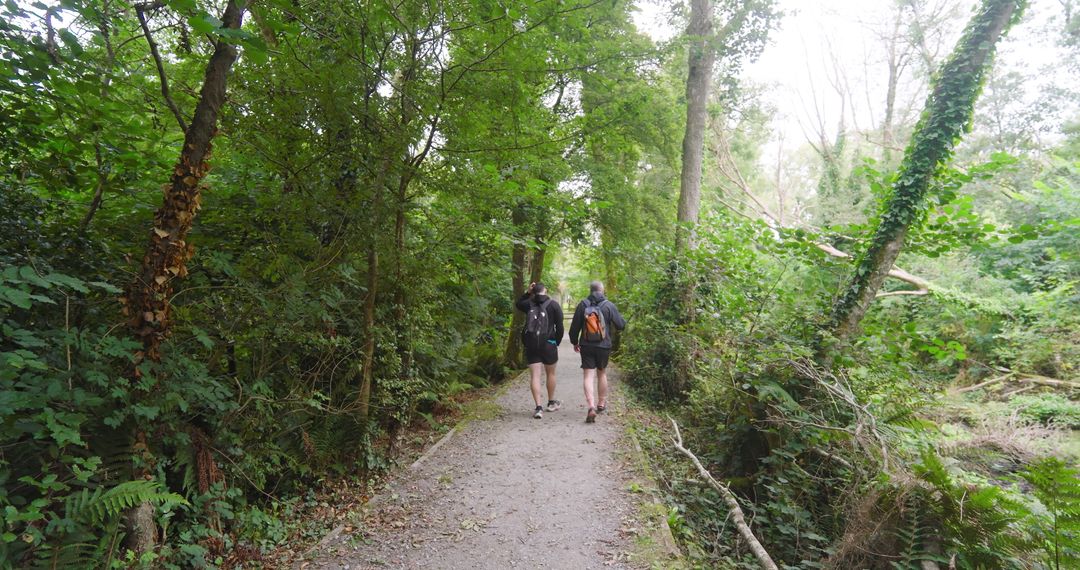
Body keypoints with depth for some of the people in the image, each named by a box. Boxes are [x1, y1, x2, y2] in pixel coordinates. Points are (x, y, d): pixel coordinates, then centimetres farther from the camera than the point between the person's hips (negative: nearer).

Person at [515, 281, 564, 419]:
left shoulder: (529, 304, 3)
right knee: (551, 373, 16)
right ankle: (551, 402, 30)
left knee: (534, 376, 1)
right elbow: (559, 326, -4)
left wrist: (527, 293, 18)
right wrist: (557, 342, 8)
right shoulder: (553, 305, -3)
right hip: (548, 344, -1)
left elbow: (518, 304, 28)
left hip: (531, 344, 1)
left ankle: (539, 407, -6)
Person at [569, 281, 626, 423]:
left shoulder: (582, 305, -4)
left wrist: (574, 342, 16)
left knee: (588, 376, -1)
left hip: (586, 347, -1)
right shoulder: (609, 306, -7)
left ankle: (591, 407, -16)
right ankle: (601, 403, 32)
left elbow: (574, 327, 1)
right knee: (602, 374, 19)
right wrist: (623, 319, 20)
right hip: (604, 347, 1)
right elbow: (621, 325, -3)